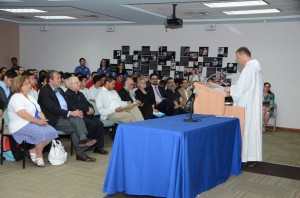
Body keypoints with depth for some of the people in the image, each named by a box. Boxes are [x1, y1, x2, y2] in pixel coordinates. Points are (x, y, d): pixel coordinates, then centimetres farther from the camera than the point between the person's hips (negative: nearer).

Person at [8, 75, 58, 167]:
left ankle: (33, 150, 0)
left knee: (51, 131, -14)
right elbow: (23, 114, -23)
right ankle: (39, 156, -9)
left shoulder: (30, 97, 18)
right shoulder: (16, 98, -9)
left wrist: (44, 120, -7)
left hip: (35, 124, 8)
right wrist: (38, 121, -24)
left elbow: (39, 111, 14)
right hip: (21, 126, -8)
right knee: (42, 132, -30)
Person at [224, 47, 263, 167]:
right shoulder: (256, 66, 16)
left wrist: (230, 89, -6)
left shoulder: (249, 68, -17)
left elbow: (242, 87, -21)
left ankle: (246, 158, 1)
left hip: (248, 105, -10)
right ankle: (251, 157, 17)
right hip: (253, 104, 10)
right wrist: (233, 89, 12)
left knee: (246, 129, -4)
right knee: (252, 128, 11)